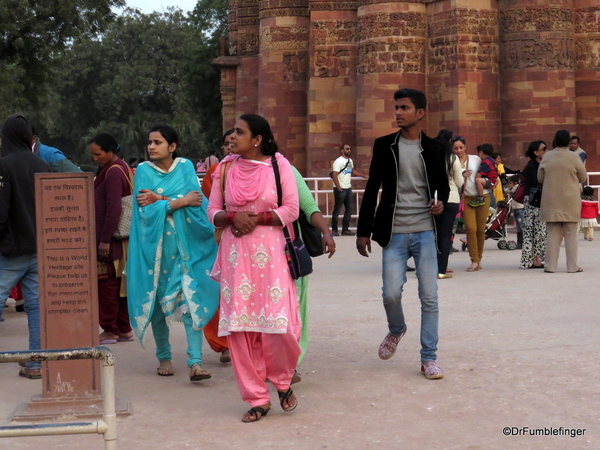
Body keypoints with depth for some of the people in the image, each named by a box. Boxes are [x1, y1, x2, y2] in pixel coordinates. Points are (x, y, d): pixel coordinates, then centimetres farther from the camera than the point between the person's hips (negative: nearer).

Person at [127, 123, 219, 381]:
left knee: (191, 299, -10)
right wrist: (181, 201, -13)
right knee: (158, 301, 5)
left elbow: (195, 199, -10)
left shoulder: (185, 167, 5)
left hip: (186, 244, 0)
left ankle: (195, 362, -14)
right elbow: (145, 210, -9)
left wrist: (159, 200, -14)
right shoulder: (143, 171, 3)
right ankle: (164, 357, 20)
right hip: (156, 246, 1)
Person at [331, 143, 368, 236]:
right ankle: (334, 230, 7)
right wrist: (339, 188, -19)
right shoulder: (338, 161, -13)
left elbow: (353, 170, 30)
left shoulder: (350, 160, 11)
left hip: (348, 188, 8)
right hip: (340, 189, -8)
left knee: (349, 209, 7)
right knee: (337, 210, -1)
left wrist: (364, 176, 31)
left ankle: (345, 229, 13)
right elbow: (334, 175, -18)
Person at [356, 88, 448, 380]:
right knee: (391, 293, -8)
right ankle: (396, 330, 25)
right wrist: (364, 231, 4)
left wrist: (441, 202, -6)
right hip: (394, 233, 0)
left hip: (425, 232, 0)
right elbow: (372, 189, 6)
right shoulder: (384, 146, 4)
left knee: (429, 297, -2)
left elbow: (442, 183, 18)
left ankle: (429, 359, 8)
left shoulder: (433, 148, 6)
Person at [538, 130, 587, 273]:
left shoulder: (547, 157, -1)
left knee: (553, 234, 8)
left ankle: (550, 266, 6)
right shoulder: (573, 157, -9)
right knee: (571, 234, 5)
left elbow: (540, 178, 7)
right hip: (570, 201, -2)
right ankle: (572, 266, 6)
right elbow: (583, 177, 1)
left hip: (551, 201, 2)